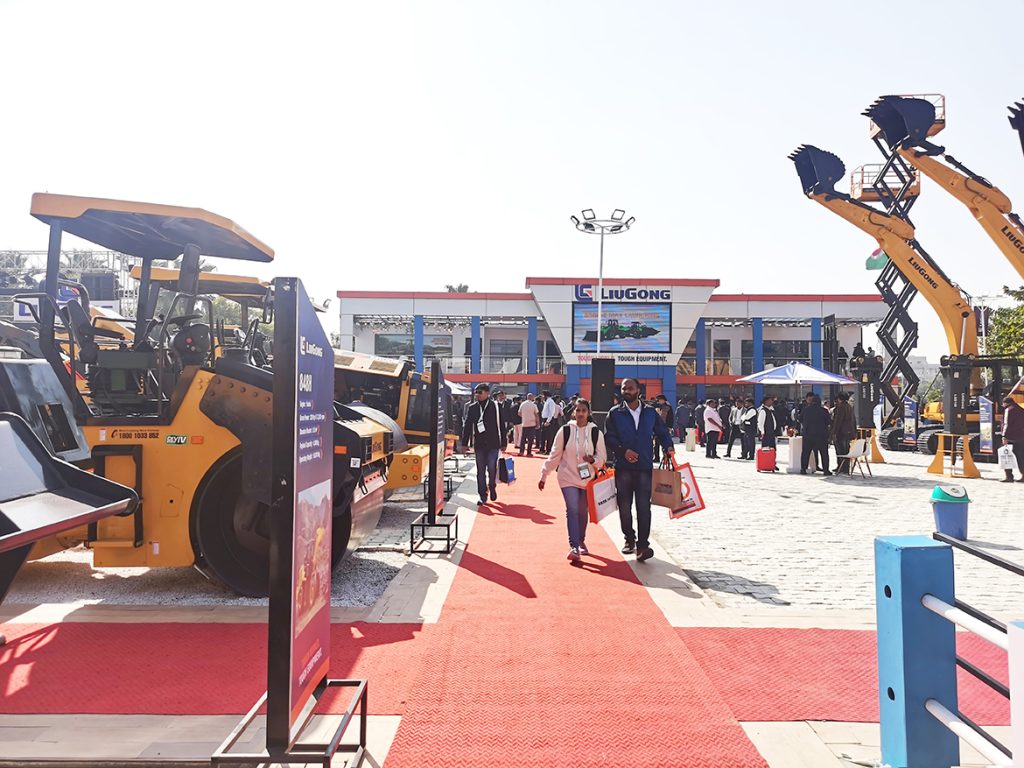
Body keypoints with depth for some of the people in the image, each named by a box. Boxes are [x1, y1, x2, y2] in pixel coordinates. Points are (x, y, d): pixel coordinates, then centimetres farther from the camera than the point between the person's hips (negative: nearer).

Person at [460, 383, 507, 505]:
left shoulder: (495, 406, -1)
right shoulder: (472, 408, 6)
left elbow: (501, 426, 2)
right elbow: (467, 426, 8)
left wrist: (503, 443, 1)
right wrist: (464, 443, 3)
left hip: (493, 444, -2)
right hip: (479, 444, 2)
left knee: (492, 469, -2)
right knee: (480, 471, 4)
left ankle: (492, 487, 26)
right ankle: (482, 495, 13)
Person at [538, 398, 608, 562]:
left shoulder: (596, 432, -3)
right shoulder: (565, 431, -6)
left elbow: (602, 458, 1)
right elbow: (554, 456, -1)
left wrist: (593, 460, -22)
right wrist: (543, 475, 0)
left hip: (588, 479, 2)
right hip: (568, 477, -2)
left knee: (583, 511, 13)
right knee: (572, 510, -13)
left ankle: (581, 542, 33)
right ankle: (574, 547, -12)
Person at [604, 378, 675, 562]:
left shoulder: (650, 413, 9)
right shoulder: (615, 414, 4)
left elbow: (662, 432, 14)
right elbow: (609, 437, -2)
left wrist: (668, 446, -6)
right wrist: (623, 450, -17)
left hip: (645, 467, 0)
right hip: (623, 467, 0)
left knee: (643, 507, -8)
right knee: (624, 506, 8)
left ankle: (642, 545, -6)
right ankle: (629, 539, 26)